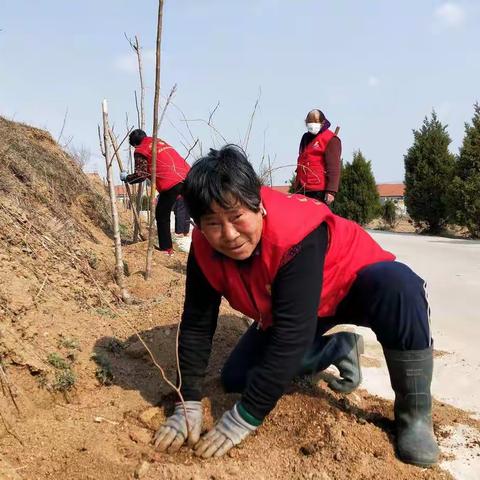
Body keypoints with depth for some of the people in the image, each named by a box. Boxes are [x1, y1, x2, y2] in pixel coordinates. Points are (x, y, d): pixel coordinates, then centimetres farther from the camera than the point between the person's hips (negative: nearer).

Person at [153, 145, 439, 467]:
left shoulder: (295, 233, -40)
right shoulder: (205, 249, -22)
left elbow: (292, 334, -40)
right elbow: (197, 325, -14)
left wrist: (245, 418, -35)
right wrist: (189, 404, -19)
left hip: (352, 285, -5)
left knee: (396, 284, -39)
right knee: (235, 378, -2)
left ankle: (414, 412, -15)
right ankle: (339, 348, 15)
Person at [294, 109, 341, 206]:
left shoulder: (331, 140, -5)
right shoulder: (306, 138, 21)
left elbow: (334, 167, -13)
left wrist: (331, 191, -21)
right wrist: (297, 185, 27)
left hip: (319, 191, -8)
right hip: (302, 190, 8)